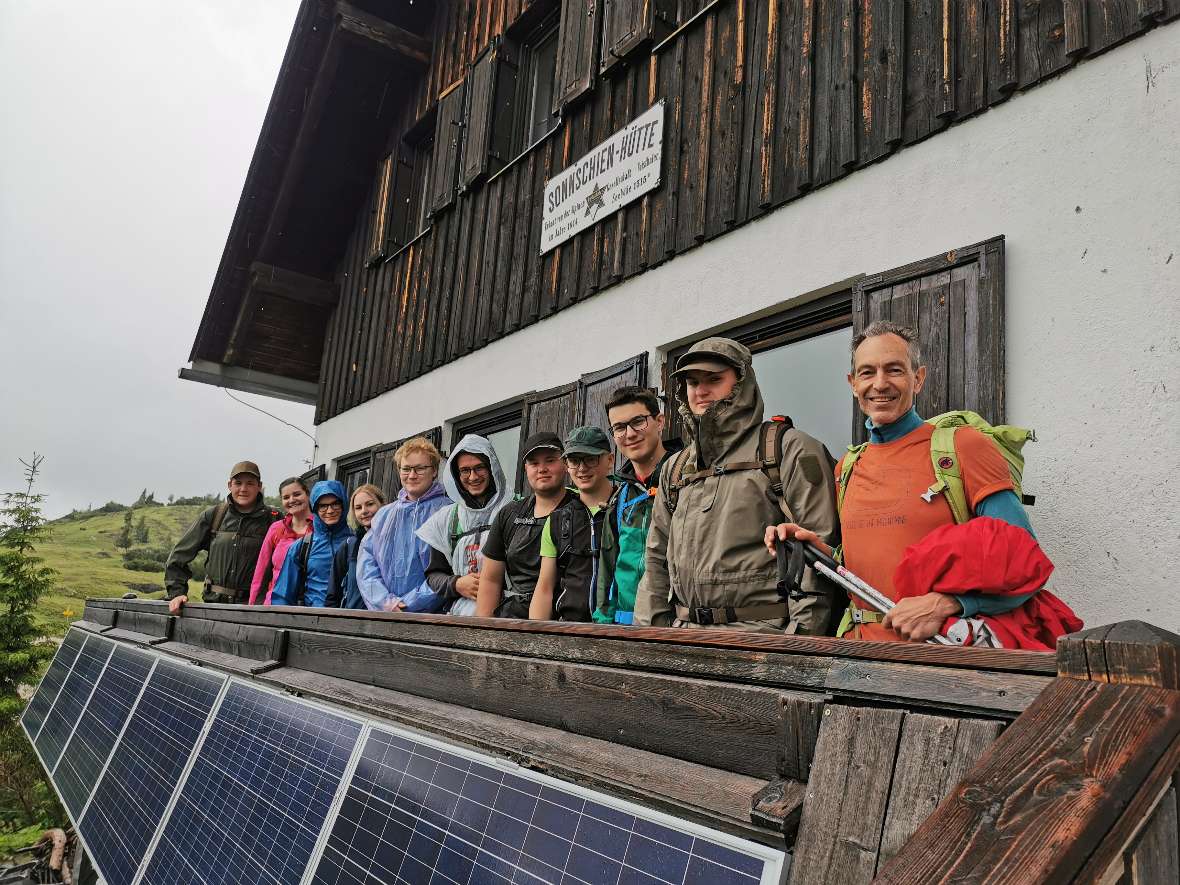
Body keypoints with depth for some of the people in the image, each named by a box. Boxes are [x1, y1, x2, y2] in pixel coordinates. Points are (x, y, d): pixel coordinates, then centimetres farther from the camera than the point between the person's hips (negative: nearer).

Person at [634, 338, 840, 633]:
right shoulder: (675, 468, 19)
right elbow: (658, 561, 20)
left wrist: (800, 640, -15)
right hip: (685, 634, 5)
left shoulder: (790, 450, -1)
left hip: (762, 633, -5)